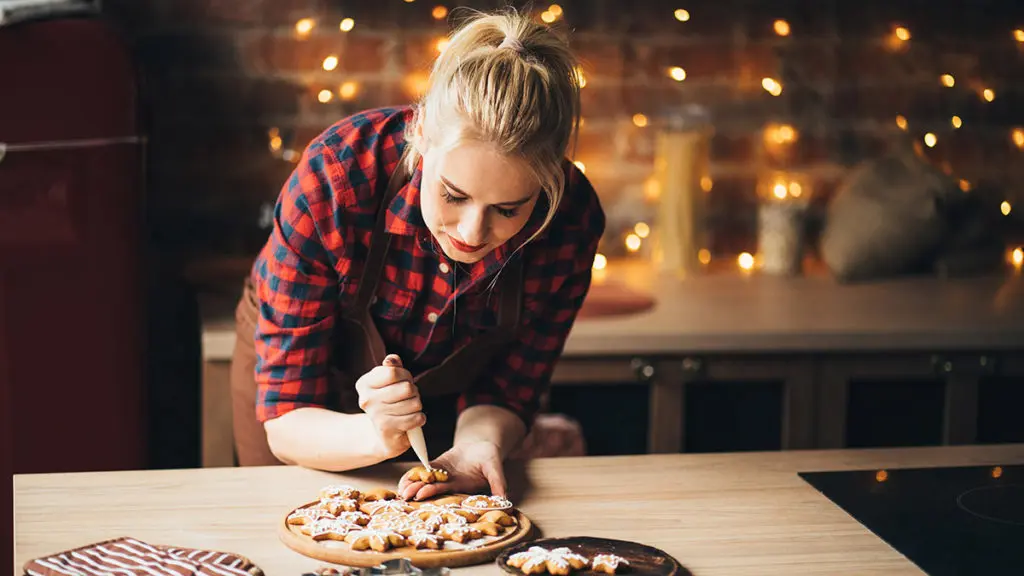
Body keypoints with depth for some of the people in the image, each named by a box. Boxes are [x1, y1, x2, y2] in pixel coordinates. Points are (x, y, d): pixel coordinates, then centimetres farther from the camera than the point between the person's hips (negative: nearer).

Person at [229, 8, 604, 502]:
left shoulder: (571, 218, -32)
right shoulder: (330, 181, -39)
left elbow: (506, 391, -18)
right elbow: (285, 422, -34)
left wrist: (477, 445, -40)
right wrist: (373, 435, -54)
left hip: (442, 394, 2)